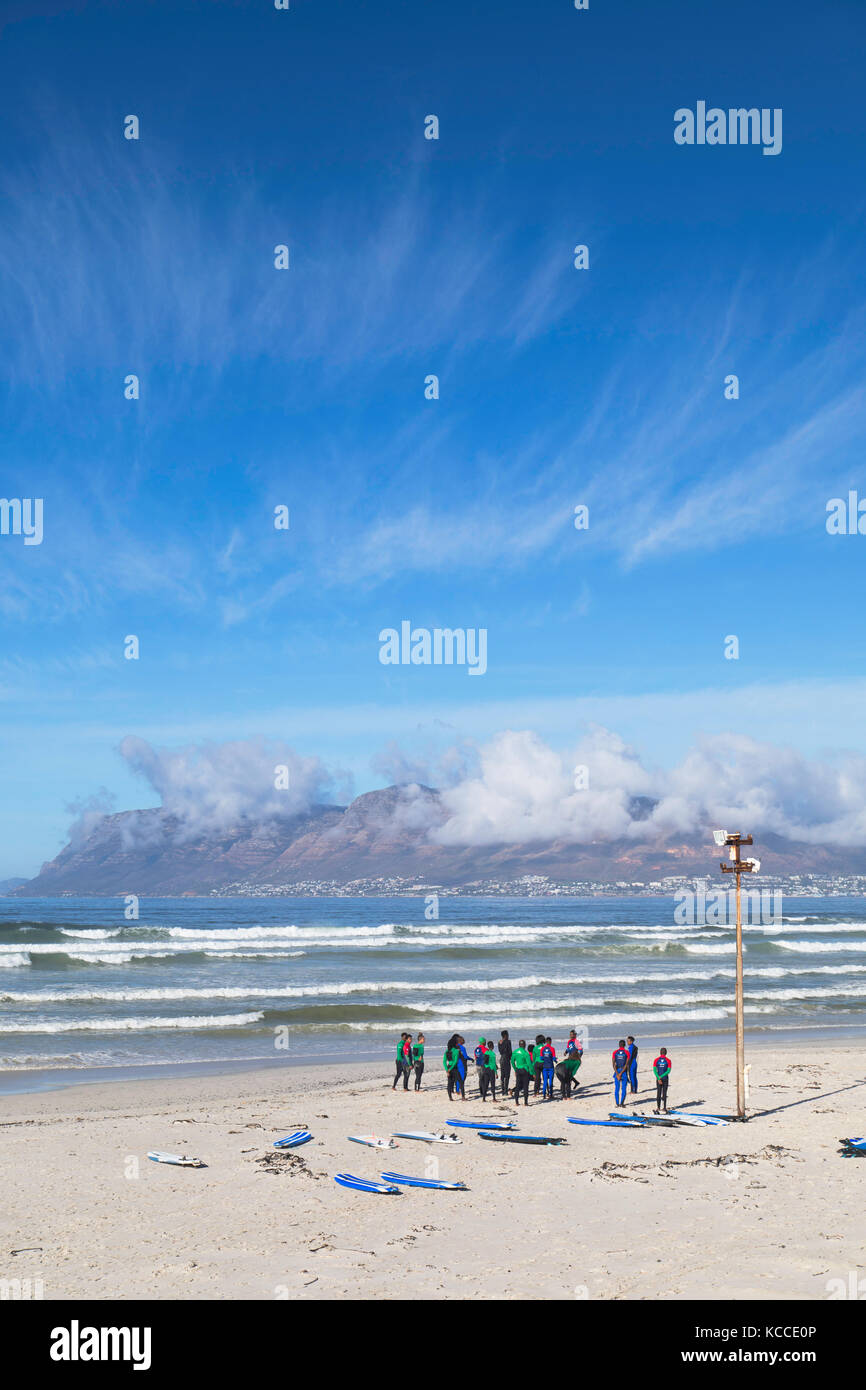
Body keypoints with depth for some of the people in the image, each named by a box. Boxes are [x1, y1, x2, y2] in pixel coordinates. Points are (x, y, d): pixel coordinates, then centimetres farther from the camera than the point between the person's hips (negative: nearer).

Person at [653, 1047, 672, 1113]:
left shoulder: (656, 1060, 0)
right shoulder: (668, 1060, -3)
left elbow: (654, 1070, -7)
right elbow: (668, 1071, -9)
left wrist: (658, 1078, -10)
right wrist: (661, 1077, -10)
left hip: (658, 1079, 1)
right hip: (665, 1079, -1)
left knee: (658, 1093, 7)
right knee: (664, 1093, 3)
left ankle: (658, 1107, 5)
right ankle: (664, 1108, 3)